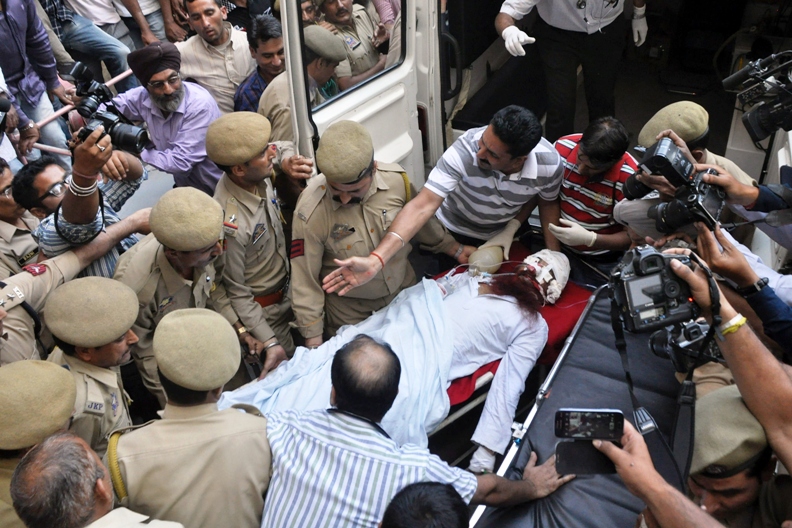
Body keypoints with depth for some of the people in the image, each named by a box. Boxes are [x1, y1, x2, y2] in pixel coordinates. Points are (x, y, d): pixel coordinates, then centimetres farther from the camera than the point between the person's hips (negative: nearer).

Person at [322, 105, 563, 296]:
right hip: (453, 232, -2)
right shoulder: (464, 150, -41)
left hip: (502, 236, 2)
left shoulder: (550, 164, -32)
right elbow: (423, 205, -47)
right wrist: (376, 259, -57)